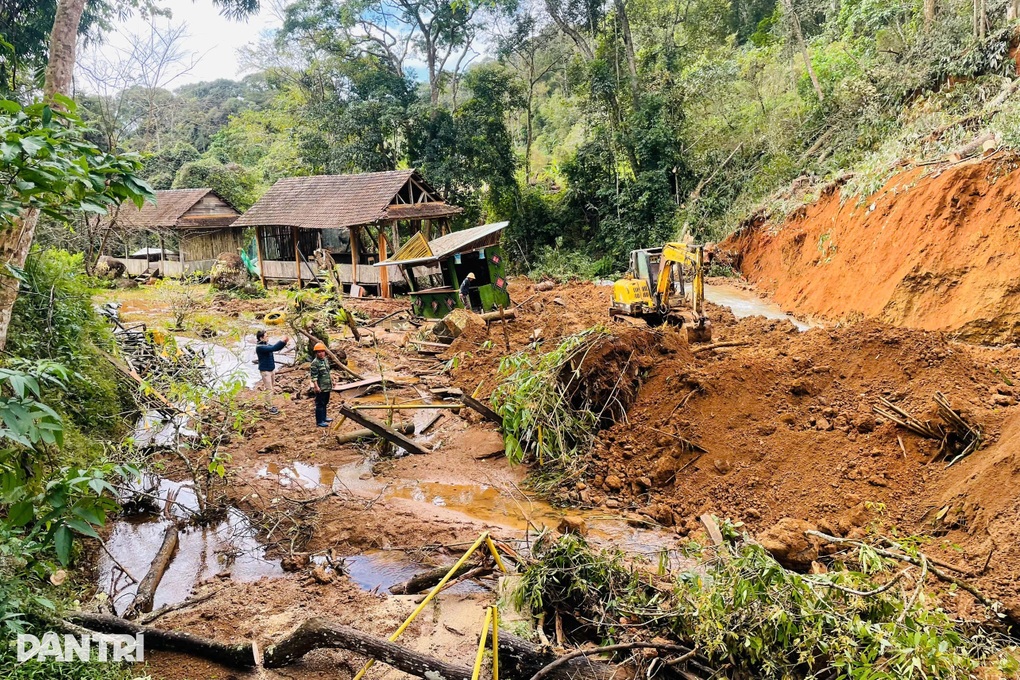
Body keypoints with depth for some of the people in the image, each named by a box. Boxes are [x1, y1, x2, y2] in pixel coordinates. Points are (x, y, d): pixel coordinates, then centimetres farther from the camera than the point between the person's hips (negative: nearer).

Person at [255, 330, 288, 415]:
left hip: (272, 369, 9)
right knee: (269, 389, -3)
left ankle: (268, 404, 30)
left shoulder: (266, 344, 5)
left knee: (271, 387, 17)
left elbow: (276, 348, 7)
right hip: (265, 371, -9)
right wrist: (282, 341, -28)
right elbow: (273, 348, -31)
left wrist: (284, 342, -9)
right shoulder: (259, 347, -21)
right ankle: (270, 407, 6)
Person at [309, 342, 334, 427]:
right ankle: (319, 421, 5)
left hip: (327, 387, 8)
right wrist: (316, 386, -24)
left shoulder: (326, 360, 9)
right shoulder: (315, 363, -16)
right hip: (320, 388, -8)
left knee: (325, 403, 19)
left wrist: (332, 380, 23)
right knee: (320, 404, -1)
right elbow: (314, 376, -19)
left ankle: (323, 417, 33)